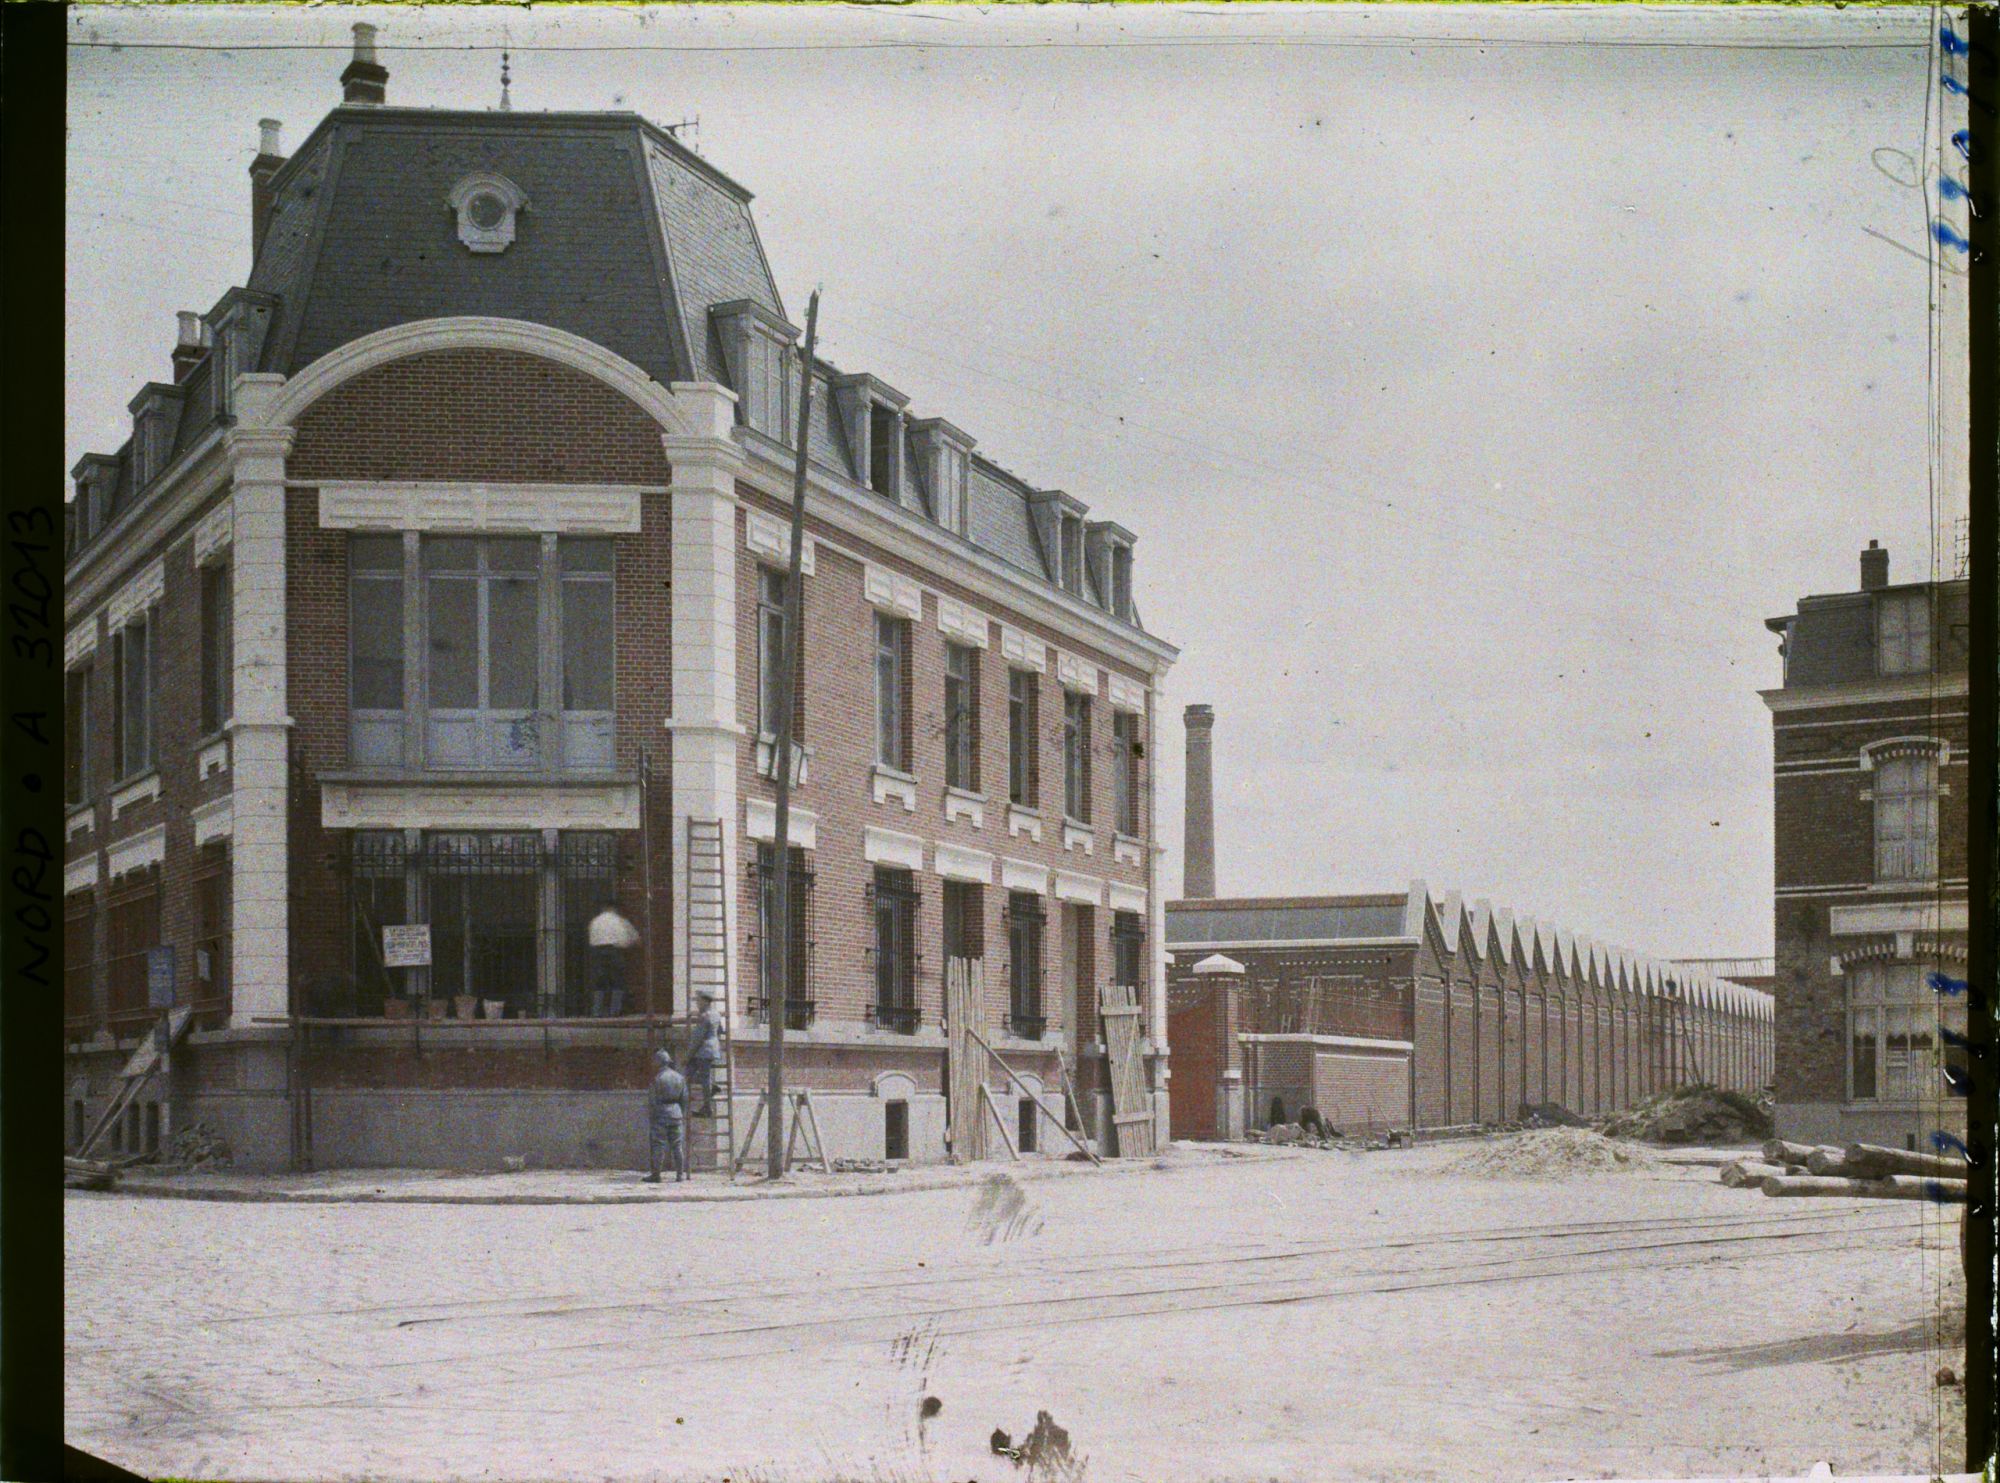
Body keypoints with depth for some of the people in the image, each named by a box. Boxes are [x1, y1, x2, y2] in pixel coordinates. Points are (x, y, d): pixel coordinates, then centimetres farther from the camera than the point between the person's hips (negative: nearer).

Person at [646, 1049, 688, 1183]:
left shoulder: (658, 1078, -10)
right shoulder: (679, 1077, 7)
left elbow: (653, 1100, -11)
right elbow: (684, 1098, 9)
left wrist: (651, 1117, -6)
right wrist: (683, 1115, 15)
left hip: (661, 1113, -5)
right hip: (676, 1112, 5)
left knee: (657, 1145, -1)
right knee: (677, 1145, 7)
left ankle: (655, 1175, -2)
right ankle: (680, 1175, 6)